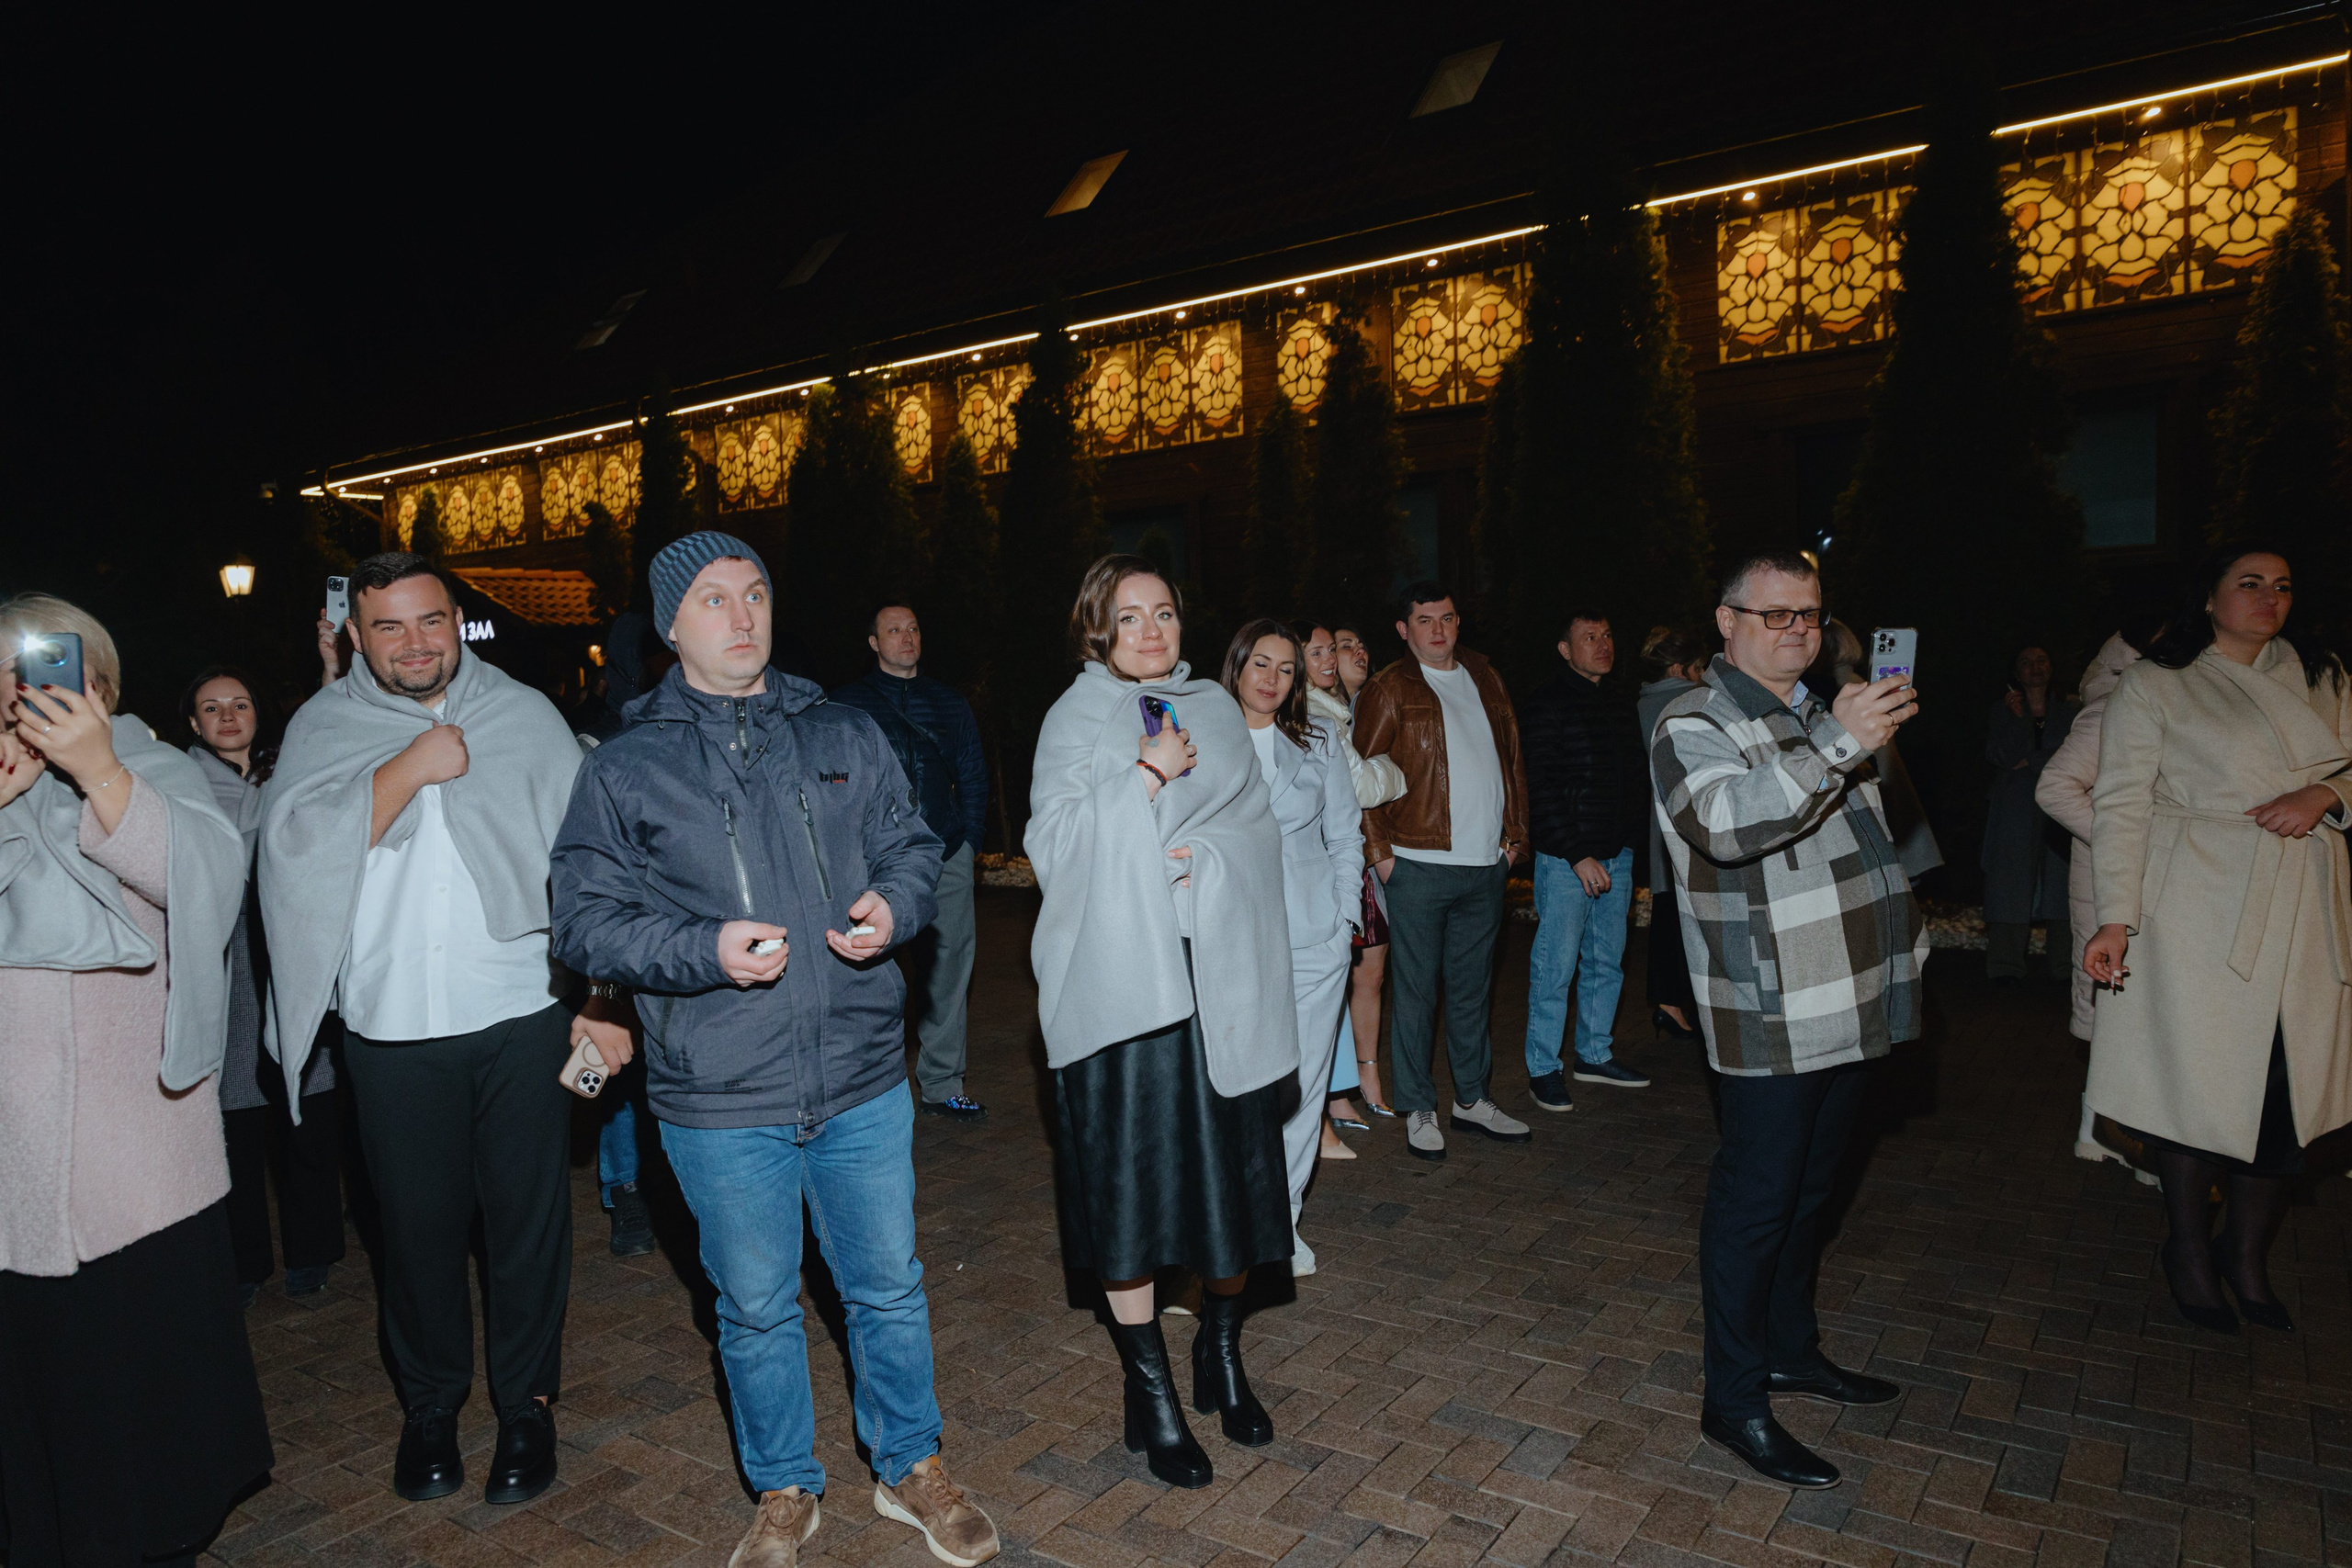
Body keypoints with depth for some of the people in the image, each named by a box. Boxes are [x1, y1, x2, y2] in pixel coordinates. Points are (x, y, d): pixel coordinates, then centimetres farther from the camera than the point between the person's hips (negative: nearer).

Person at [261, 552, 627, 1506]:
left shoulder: (525, 715, 3)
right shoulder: (323, 728, 6)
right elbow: (296, 845, -9)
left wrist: (604, 998, -2)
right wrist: (410, 767, -15)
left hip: (521, 1018, 0)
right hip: (392, 1030, 1)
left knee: (529, 1220, 7)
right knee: (419, 1224, 12)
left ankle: (526, 1402, 27)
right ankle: (430, 1402, 34)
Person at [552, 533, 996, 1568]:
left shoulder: (847, 739, 6)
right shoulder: (623, 771, 0)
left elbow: (912, 847, 11)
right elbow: (586, 920, -3)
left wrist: (894, 908, -12)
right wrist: (707, 949, -19)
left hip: (862, 1083, 2)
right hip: (720, 1102, -1)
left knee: (889, 1287, 14)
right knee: (755, 1308, 15)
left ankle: (910, 1468, 38)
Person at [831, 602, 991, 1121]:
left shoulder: (951, 703, 16)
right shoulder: (845, 704, 6)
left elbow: (973, 776, 18)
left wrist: (968, 840, 9)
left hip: (947, 860, 4)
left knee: (948, 970, 6)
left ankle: (942, 1086, 16)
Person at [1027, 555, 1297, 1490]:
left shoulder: (1217, 710, 14)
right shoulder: (1074, 720, 4)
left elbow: (1259, 827, 10)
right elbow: (1052, 845, -8)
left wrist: (1205, 861, -8)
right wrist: (1148, 779, -15)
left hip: (1221, 979, 3)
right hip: (1121, 981, -3)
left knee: (1230, 1176, 7)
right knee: (1129, 1184, 1)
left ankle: (1221, 1354, 31)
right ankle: (1150, 1395, 18)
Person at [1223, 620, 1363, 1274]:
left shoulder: (1320, 742, 9)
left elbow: (1345, 834, 13)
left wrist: (1345, 917, 6)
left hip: (1314, 938, 2)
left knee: (1303, 1083, 6)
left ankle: (1283, 1221, 21)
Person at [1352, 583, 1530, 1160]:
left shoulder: (1485, 679, 15)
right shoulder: (1389, 689, -2)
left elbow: (1511, 759, 18)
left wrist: (1514, 832, 11)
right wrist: (1380, 851, -10)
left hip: (1487, 864, 5)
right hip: (1420, 867, -5)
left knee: (1473, 988, 15)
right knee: (1417, 992, 3)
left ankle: (1471, 1099, 28)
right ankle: (1418, 1110, 16)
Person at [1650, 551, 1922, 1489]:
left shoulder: (1821, 717, 18)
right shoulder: (1694, 724, -10)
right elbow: (1727, 822, -30)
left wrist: (1904, 935, 25)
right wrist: (1835, 745, -36)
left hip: (1851, 1004, 9)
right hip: (1771, 1018, -8)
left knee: (1809, 1189, 19)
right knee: (1755, 1201, -2)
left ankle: (1790, 1349, 35)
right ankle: (1735, 1401, 10)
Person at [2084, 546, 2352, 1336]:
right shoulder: (2155, 685, 0)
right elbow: (2122, 804, -5)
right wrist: (2116, 915, -13)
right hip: (2200, 914, -4)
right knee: (2198, 1083, 1)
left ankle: (2248, 1256, 25)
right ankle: (2189, 1249, 22)